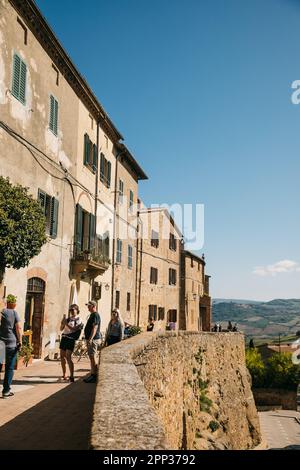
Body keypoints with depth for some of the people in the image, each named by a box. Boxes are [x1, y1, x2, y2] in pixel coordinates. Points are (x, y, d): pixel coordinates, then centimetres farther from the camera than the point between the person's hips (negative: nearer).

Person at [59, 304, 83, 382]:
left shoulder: (78, 319, -1)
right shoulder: (68, 318, 17)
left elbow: (74, 329, -14)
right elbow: (61, 329, 17)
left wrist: (66, 324, -20)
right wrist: (63, 321, 0)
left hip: (71, 339, -7)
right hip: (64, 337, 7)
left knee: (68, 357, -15)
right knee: (62, 356, 8)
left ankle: (71, 376, -13)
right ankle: (64, 375, 20)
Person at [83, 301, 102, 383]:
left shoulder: (95, 315, -14)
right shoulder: (92, 315, 19)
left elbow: (95, 328, -22)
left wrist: (90, 339, -28)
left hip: (94, 339, -10)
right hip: (90, 339, 10)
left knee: (92, 357, -9)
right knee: (91, 357, 12)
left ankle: (94, 376, -5)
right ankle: (92, 375, 18)